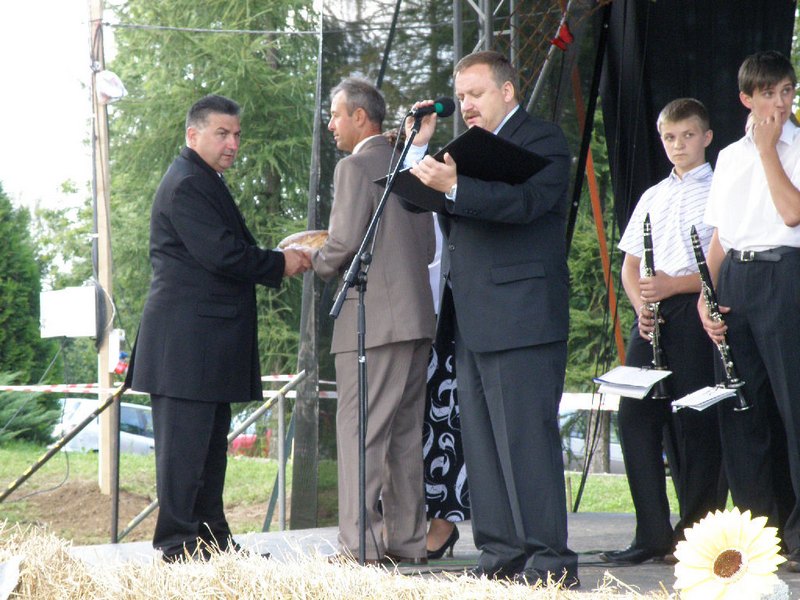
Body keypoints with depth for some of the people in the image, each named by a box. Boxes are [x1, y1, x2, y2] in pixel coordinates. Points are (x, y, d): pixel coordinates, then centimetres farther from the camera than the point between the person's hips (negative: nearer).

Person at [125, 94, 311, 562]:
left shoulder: (207, 184, 22)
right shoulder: (186, 185, -13)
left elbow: (232, 252, 23)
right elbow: (222, 256, -20)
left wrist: (279, 262, 7)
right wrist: (279, 263, -8)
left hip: (210, 340, 11)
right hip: (187, 340, -11)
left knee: (211, 441, 12)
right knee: (185, 440, -9)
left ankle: (212, 537, 16)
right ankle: (178, 542, -7)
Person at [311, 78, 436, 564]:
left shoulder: (355, 167, -8)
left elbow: (345, 243, -16)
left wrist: (317, 263, 3)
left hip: (372, 321, -8)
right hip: (418, 320, 8)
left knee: (360, 433, -7)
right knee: (404, 434, 12)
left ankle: (360, 544, -10)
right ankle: (407, 538, 14)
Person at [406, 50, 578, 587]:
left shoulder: (543, 140, -3)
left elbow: (525, 200, -22)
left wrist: (454, 187, -35)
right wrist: (421, 148, 9)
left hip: (521, 318, -9)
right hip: (474, 323, 9)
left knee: (526, 439, -12)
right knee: (482, 443, 8)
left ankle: (550, 561, -12)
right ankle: (502, 555, 12)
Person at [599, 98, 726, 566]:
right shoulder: (652, 198, 22)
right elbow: (630, 265, 20)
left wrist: (674, 284, -15)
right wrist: (640, 302, 0)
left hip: (693, 313, -6)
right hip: (652, 317, 6)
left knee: (695, 423, -6)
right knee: (636, 415, -2)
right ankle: (653, 534, 2)